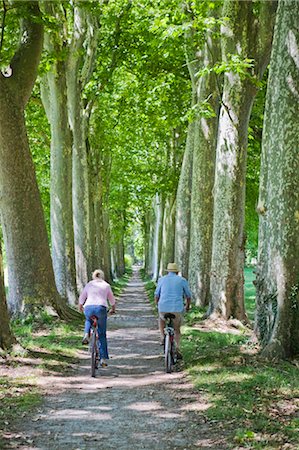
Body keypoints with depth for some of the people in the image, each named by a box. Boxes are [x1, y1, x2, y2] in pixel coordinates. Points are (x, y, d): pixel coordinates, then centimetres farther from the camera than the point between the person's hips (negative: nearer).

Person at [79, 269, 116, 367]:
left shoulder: (89, 285, 17)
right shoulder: (106, 285, 15)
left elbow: (81, 299, 23)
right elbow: (112, 300, 23)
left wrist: (80, 308, 43)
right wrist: (113, 309, 42)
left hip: (88, 308, 1)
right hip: (101, 308, -1)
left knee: (88, 320, 37)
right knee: (102, 335, 11)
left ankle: (86, 335, 10)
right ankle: (103, 358, 6)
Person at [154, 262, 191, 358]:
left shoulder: (162, 280, 9)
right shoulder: (182, 280, 7)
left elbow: (156, 295, 16)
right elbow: (188, 296, 14)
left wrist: (157, 305, 35)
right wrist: (188, 306, 33)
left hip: (163, 309, 1)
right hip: (177, 309, -1)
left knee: (161, 319, 34)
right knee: (177, 330, 20)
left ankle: (163, 337, 16)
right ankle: (177, 348, 3)